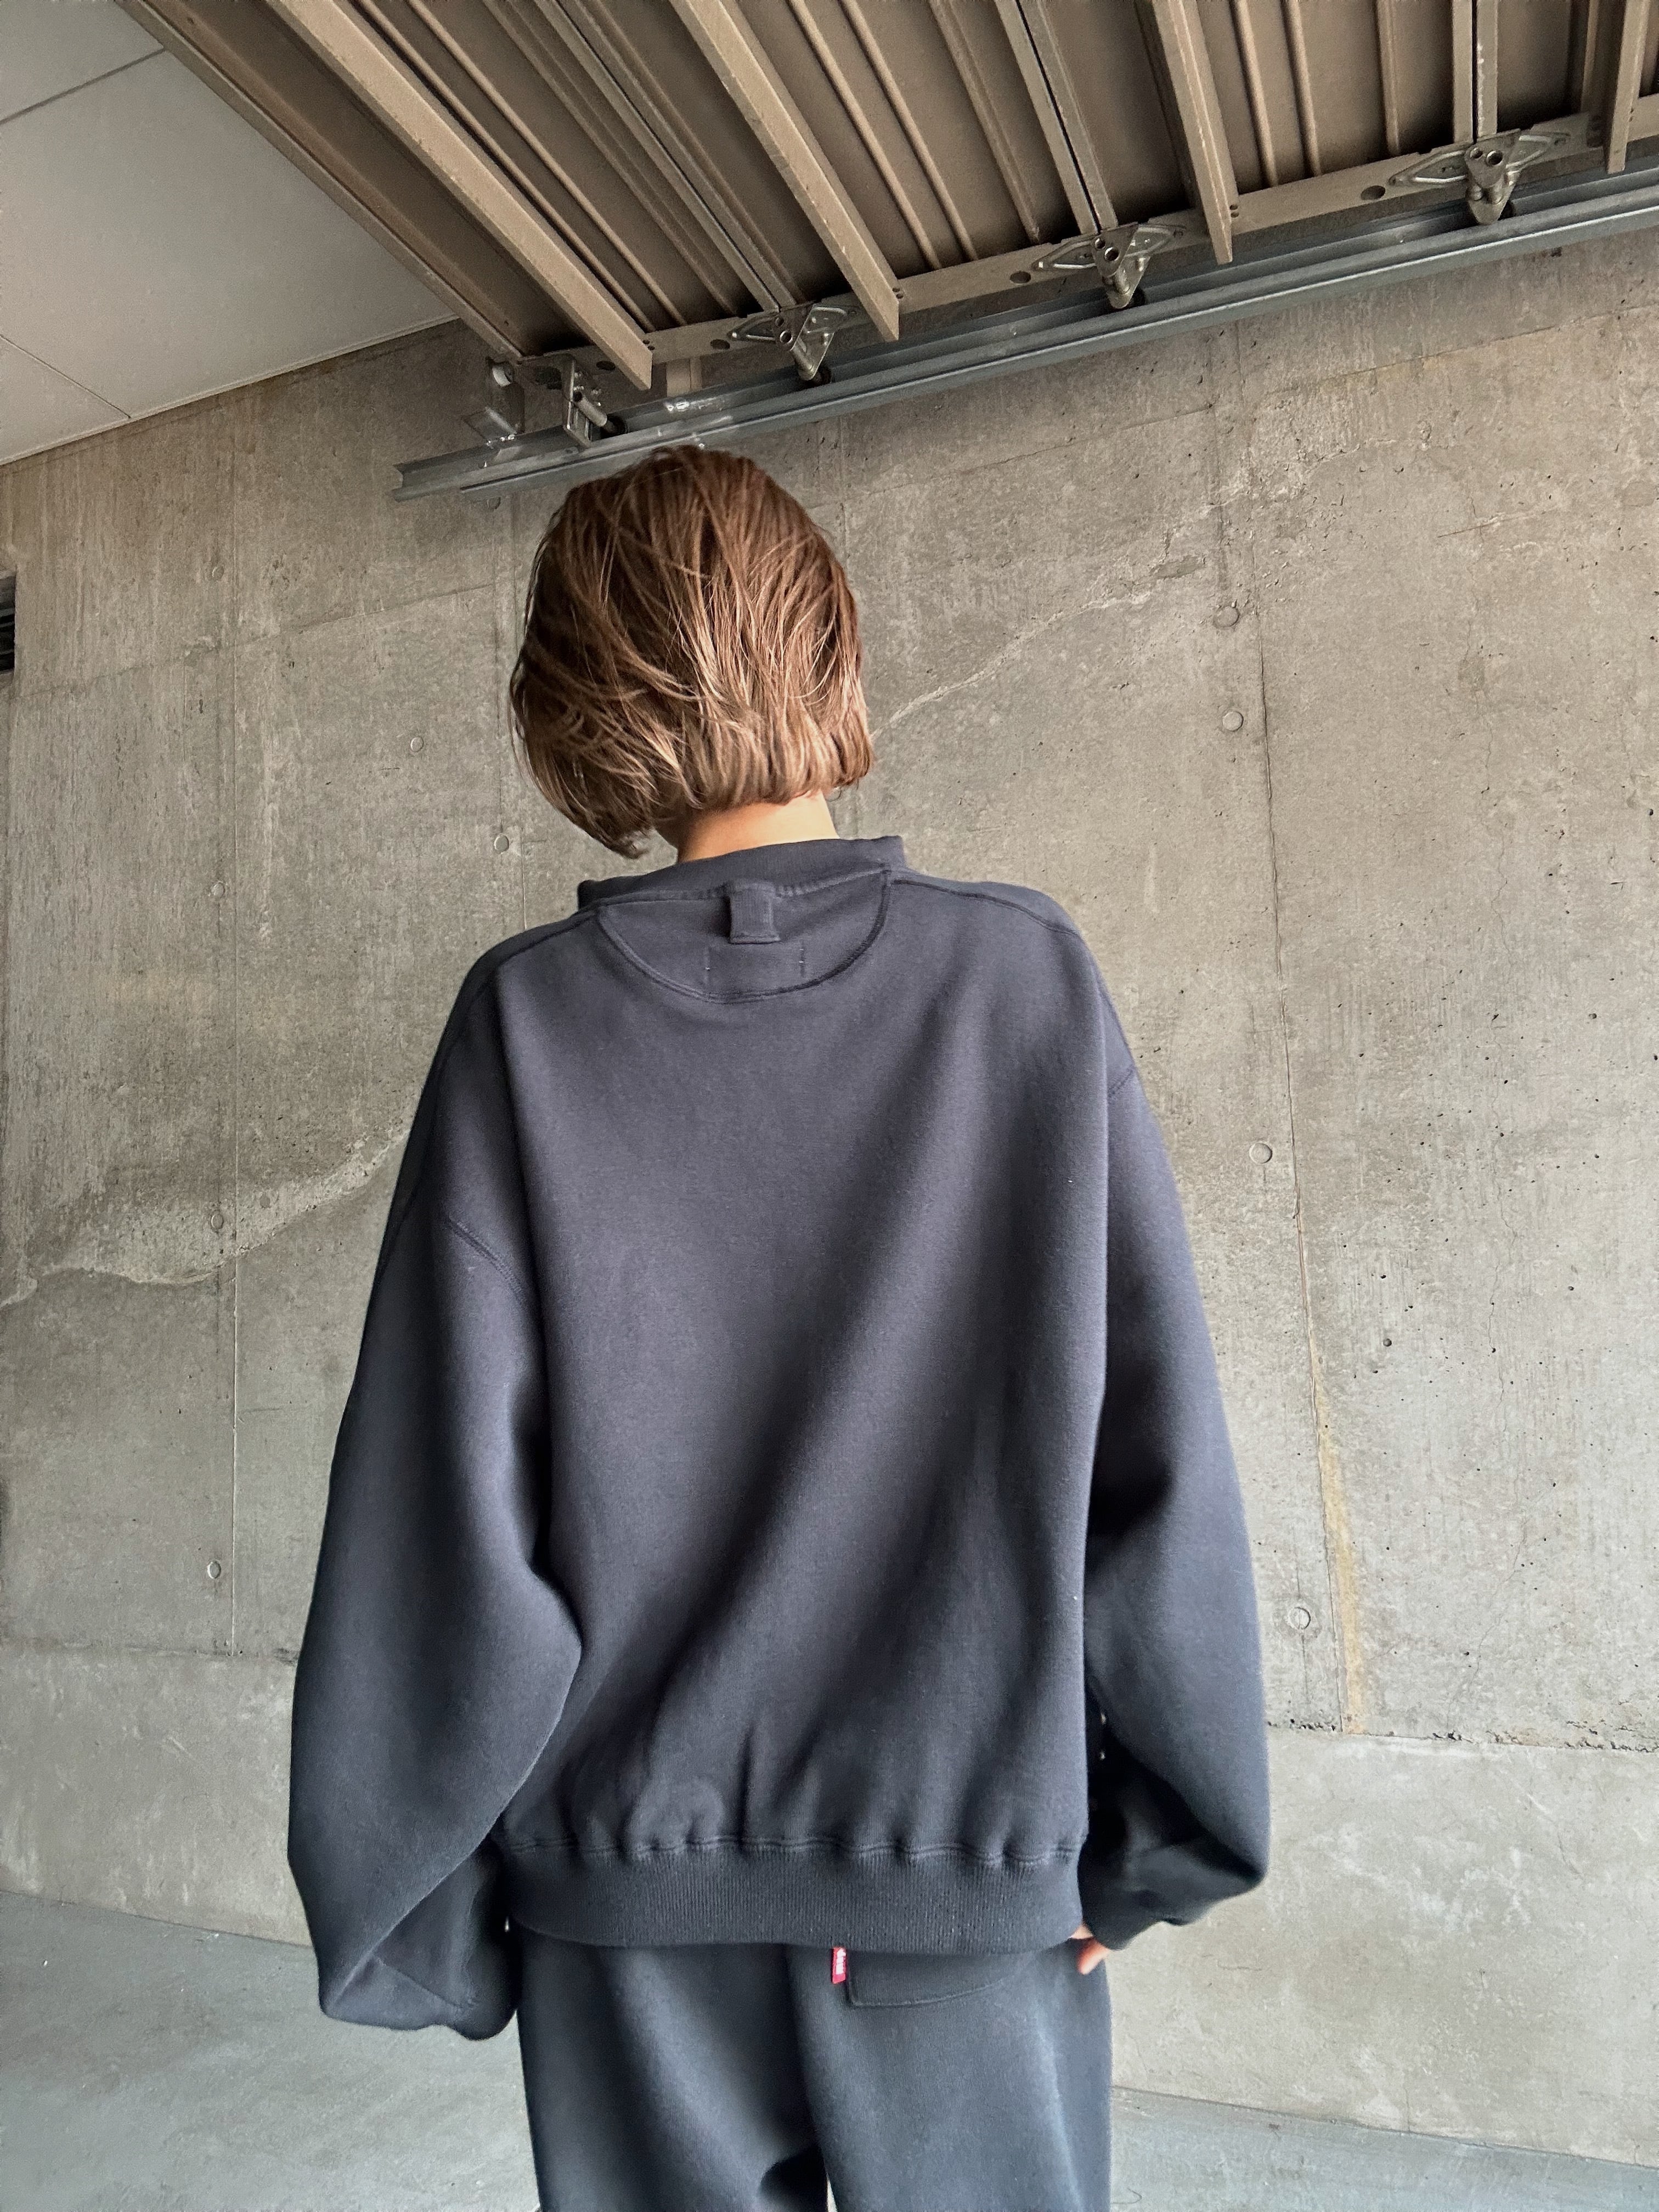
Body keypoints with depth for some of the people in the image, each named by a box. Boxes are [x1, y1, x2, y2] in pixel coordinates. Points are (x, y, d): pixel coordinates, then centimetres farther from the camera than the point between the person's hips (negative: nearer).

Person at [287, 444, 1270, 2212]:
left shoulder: (526, 1023, -10)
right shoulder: (1029, 980, -10)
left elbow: (443, 1504, -10)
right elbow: (1156, 1456, -9)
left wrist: (406, 1914, 4)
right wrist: (1158, 1840, 4)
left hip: (629, 1891, 1)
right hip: (981, 1885, 0)